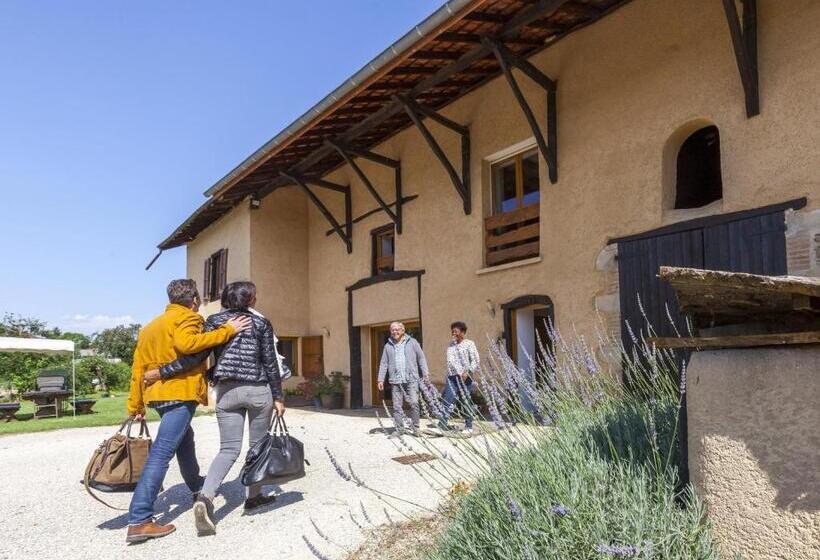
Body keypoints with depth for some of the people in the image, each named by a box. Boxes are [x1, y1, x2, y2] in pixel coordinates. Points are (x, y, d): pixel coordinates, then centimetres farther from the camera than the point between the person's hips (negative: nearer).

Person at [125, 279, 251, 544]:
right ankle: (139, 521, -15)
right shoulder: (187, 318, -4)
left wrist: (135, 405, 15)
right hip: (180, 392, -9)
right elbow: (186, 343, -27)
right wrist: (227, 330, -23)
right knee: (161, 453, -12)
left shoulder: (150, 326, 21)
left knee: (184, 438, 27)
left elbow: (138, 368, 16)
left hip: (158, 393, 9)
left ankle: (196, 486, 46)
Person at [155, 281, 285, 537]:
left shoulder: (215, 321, 2)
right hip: (258, 390, -2)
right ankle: (254, 496, 24)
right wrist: (278, 397, 4)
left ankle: (205, 497, -17)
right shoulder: (261, 323, -1)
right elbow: (270, 363, -1)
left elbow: (196, 356, -9)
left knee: (229, 449, 3)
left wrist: (162, 371, -4)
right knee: (258, 444, 14)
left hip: (227, 390, 2)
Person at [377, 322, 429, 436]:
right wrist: (381, 379, 6)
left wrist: (425, 373, -3)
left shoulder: (412, 342, 6)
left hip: (411, 379, -2)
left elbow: (421, 358, 5)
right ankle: (399, 429, 14)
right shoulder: (388, 346, 12)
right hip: (395, 380, 2)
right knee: (397, 406, 4)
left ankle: (415, 428, 5)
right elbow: (383, 364, 12)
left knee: (414, 403, -9)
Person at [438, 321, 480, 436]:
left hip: (465, 378, -4)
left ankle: (468, 427, 15)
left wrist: (468, 372, -16)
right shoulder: (451, 344, 15)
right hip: (452, 377, 4)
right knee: (447, 402, -4)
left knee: (466, 403, 3)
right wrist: (450, 372, 12)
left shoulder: (469, 344, 0)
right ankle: (441, 426, -6)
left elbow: (476, 361, -5)